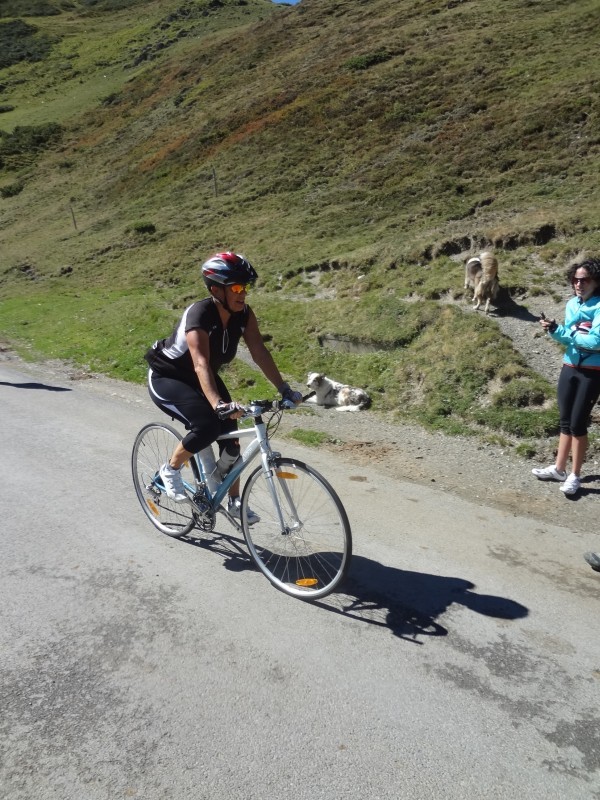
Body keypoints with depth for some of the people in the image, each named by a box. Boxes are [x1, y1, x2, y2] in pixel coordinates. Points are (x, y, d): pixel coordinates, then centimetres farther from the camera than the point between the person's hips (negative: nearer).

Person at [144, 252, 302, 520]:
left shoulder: (244, 315, -15)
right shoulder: (199, 315, -33)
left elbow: (260, 352, -18)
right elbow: (201, 365, -45)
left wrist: (284, 389, -27)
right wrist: (218, 404, -59)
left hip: (200, 379, 6)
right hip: (166, 379, -6)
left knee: (231, 437, -2)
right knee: (207, 425, -28)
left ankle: (234, 501, 15)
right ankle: (170, 469, 0)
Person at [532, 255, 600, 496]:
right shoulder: (572, 304, 6)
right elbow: (568, 338, 8)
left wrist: (568, 333, -13)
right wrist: (554, 330, -11)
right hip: (569, 368, 6)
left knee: (578, 424, -3)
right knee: (565, 422, 12)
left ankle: (575, 476, 10)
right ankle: (559, 468, 23)